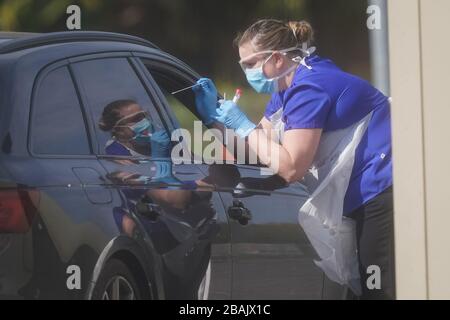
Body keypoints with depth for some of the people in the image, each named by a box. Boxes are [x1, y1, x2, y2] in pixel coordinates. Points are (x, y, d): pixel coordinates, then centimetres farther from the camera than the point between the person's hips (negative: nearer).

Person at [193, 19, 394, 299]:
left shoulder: (309, 88, -18)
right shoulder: (288, 88, 14)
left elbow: (290, 168, -22)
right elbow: (257, 149, 16)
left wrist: (243, 126, -14)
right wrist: (214, 116, 7)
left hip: (386, 190, -11)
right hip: (371, 195, 11)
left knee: (385, 289, -10)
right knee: (372, 287, 11)